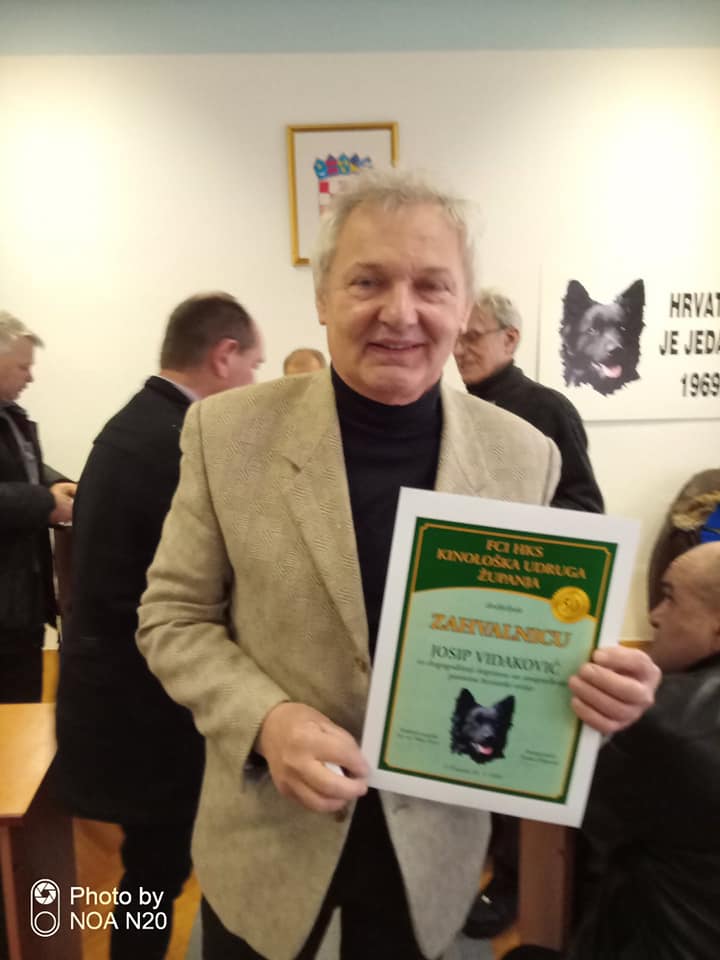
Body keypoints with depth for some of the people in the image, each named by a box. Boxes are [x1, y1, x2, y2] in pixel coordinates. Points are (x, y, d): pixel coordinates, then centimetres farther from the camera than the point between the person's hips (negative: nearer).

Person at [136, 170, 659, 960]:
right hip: (269, 833, 0)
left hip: (434, 840, 2)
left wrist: (586, 677, -20)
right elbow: (171, 617, -6)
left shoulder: (524, 453, -9)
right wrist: (266, 719, -22)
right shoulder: (228, 432, -14)